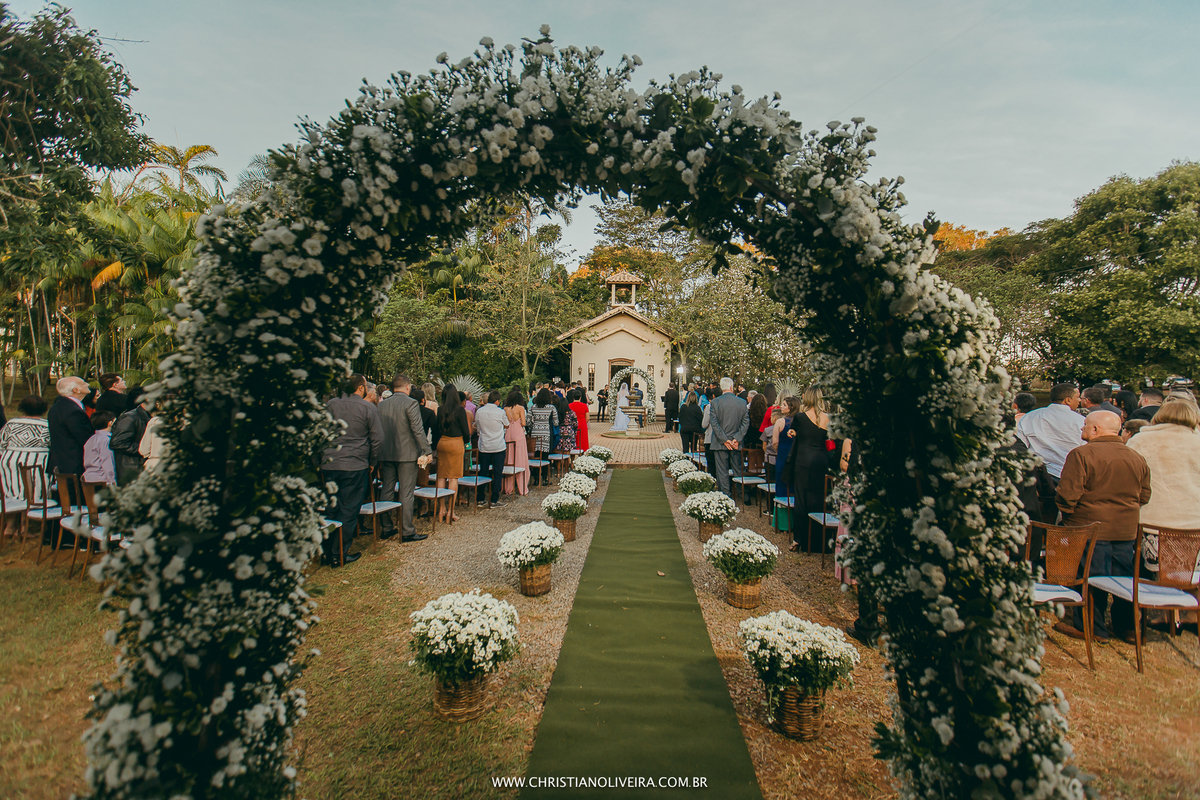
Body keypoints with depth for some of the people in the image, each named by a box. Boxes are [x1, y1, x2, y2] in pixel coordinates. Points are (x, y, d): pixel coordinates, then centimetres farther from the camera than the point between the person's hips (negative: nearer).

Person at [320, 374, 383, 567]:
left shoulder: (330, 405, 7)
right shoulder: (368, 408, -6)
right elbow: (377, 439, -6)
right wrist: (372, 462, 7)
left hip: (329, 465, 5)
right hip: (355, 466, -4)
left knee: (331, 509, 15)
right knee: (349, 511, 4)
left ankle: (327, 552, 21)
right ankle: (340, 555, 9)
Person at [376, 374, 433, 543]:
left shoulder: (382, 404, 8)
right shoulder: (411, 403, -11)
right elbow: (418, 429, -16)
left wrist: (380, 456, 18)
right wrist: (427, 452, -12)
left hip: (386, 454, 6)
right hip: (407, 454, -6)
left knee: (386, 491, 13)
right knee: (406, 493, -1)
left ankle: (386, 528, 21)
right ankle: (407, 531, 4)